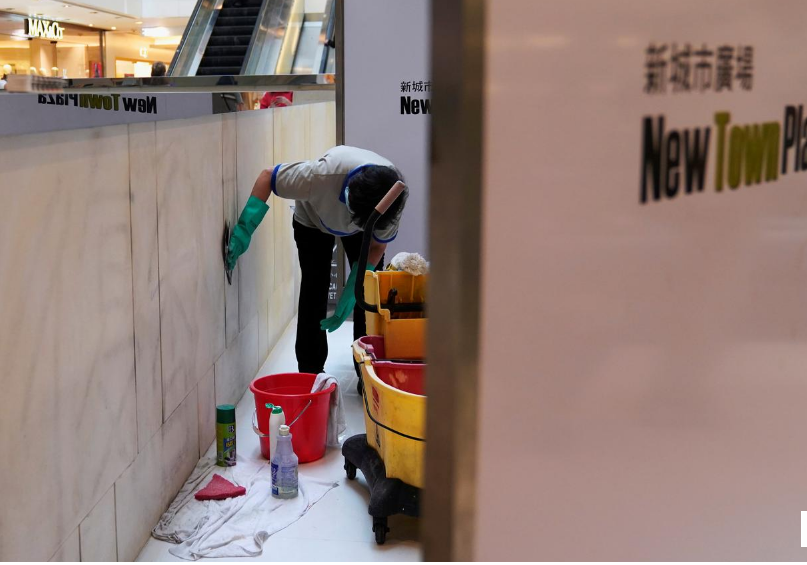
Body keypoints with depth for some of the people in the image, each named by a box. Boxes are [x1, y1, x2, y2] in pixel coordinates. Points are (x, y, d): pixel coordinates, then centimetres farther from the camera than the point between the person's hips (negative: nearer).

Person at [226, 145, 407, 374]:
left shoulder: (396, 194, -37)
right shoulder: (324, 174, -46)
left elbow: (377, 246, -21)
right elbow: (267, 176, -31)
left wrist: (351, 294, -28)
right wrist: (245, 228, -41)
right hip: (313, 221, -1)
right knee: (314, 291, -8)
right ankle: (310, 372, 5)